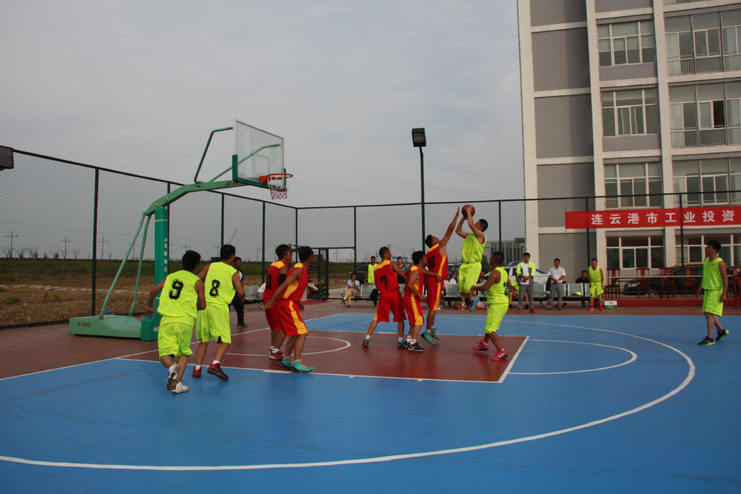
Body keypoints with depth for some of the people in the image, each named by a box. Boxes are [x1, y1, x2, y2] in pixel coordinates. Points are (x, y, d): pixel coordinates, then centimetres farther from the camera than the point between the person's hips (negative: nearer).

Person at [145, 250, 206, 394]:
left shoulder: (170, 277, 16)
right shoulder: (197, 282, 6)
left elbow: (153, 292, 22)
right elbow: (202, 306, 7)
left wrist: (149, 306, 40)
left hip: (167, 320, 2)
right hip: (185, 321, -2)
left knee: (165, 354, 7)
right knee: (184, 353, 16)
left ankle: (172, 368, -25)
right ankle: (177, 383, 3)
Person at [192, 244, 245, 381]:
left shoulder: (210, 266, 9)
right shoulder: (233, 272, -1)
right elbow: (241, 293, -7)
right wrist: (241, 286, 15)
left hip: (204, 306, 5)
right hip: (219, 308, -4)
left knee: (204, 340, 16)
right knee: (225, 341, 1)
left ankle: (197, 369, 13)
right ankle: (215, 364, -18)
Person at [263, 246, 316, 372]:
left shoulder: (303, 270, 15)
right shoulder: (299, 269, -15)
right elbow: (285, 284, -24)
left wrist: (297, 301, 30)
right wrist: (272, 299, -30)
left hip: (290, 304, 10)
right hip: (288, 304, -10)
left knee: (295, 334, 17)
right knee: (302, 333, -12)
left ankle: (286, 360, 25)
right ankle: (296, 363, -11)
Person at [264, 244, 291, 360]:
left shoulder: (273, 264, 13)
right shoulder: (283, 267, -14)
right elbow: (282, 285, -24)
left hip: (267, 298, 9)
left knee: (275, 326, 20)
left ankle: (273, 349, 27)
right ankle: (275, 352, -6)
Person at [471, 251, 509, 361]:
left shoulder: (495, 272, -18)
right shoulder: (504, 272, 10)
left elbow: (485, 287, -24)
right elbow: (509, 286, 24)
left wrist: (475, 288, -7)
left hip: (497, 303, -10)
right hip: (504, 302, 10)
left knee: (490, 329, -11)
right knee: (489, 325, 26)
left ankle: (501, 351, -16)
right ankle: (484, 344, 44)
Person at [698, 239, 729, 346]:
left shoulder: (720, 263, -15)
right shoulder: (706, 260, 8)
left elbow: (725, 279, -15)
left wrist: (724, 294, -20)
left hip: (716, 291, -8)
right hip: (707, 290, 8)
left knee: (709, 313, -12)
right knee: (708, 313, 16)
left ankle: (710, 338, -8)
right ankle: (721, 330, 37)